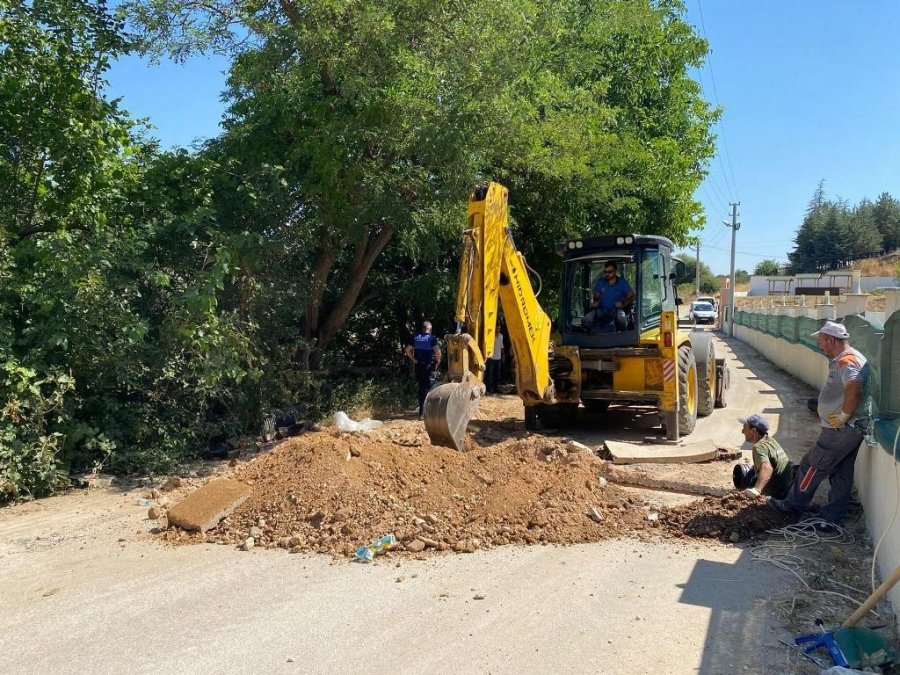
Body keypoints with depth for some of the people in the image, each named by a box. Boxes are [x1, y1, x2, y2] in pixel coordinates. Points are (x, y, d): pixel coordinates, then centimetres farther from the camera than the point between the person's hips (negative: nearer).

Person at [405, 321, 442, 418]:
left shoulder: (415, 338, 6)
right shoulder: (432, 338, -7)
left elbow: (408, 350, 1)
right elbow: (437, 351, -20)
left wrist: (414, 360, 5)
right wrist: (438, 361, -6)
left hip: (419, 365, 4)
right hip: (429, 366, -4)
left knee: (421, 387, 13)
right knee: (428, 387, 2)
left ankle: (421, 410, 17)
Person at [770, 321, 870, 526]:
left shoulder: (846, 361, -22)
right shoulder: (846, 359, 12)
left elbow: (854, 389, -39)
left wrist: (844, 416, -27)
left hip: (840, 431, -10)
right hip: (850, 430, 10)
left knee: (811, 466, 4)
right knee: (841, 475, 14)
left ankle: (794, 504, 18)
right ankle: (831, 518, 22)